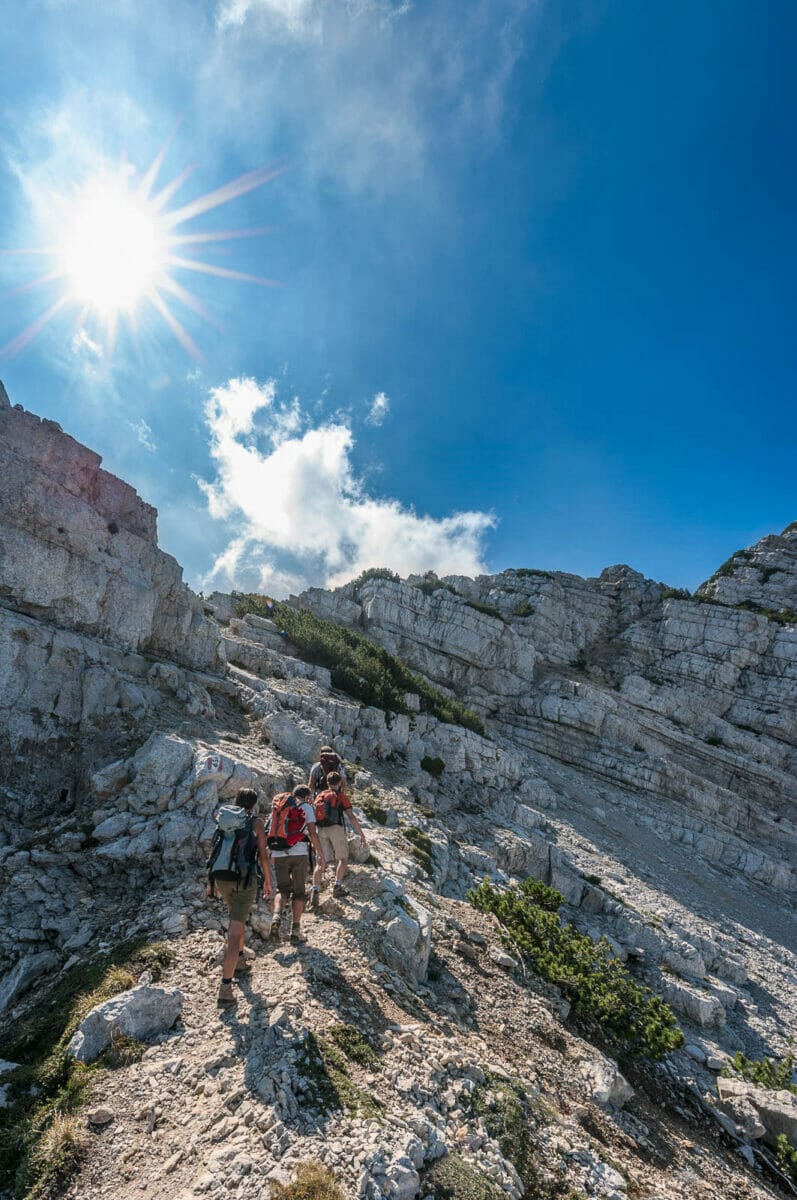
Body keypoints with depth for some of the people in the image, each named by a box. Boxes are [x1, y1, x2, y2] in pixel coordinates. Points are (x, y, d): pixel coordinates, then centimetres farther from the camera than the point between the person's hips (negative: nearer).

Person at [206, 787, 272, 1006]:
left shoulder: (223, 819, 10)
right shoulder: (256, 821, -2)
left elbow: (214, 851, 12)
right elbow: (263, 854, -3)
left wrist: (211, 881, 21)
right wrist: (268, 881, 7)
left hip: (221, 876, 5)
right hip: (244, 878, -5)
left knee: (238, 917, 29)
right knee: (235, 931, -2)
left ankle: (240, 961, 42)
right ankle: (225, 987, -4)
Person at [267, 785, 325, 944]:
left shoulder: (277, 807, 18)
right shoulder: (306, 807, 4)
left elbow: (270, 833, 16)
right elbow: (312, 833, -6)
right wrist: (320, 854, -1)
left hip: (278, 854, 4)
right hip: (298, 853, -3)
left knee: (282, 889, 14)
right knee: (299, 891, 10)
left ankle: (277, 916, -13)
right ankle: (296, 930, 11)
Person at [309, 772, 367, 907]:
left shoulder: (319, 796, 17)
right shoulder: (341, 796, 3)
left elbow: (313, 816, 25)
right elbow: (351, 817, -4)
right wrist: (362, 835, -2)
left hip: (321, 830, 4)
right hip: (336, 828, -4)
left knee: (321, 863, 5)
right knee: (343, 859, 14)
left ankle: (315, 892, -8)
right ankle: (337, 887, 8)